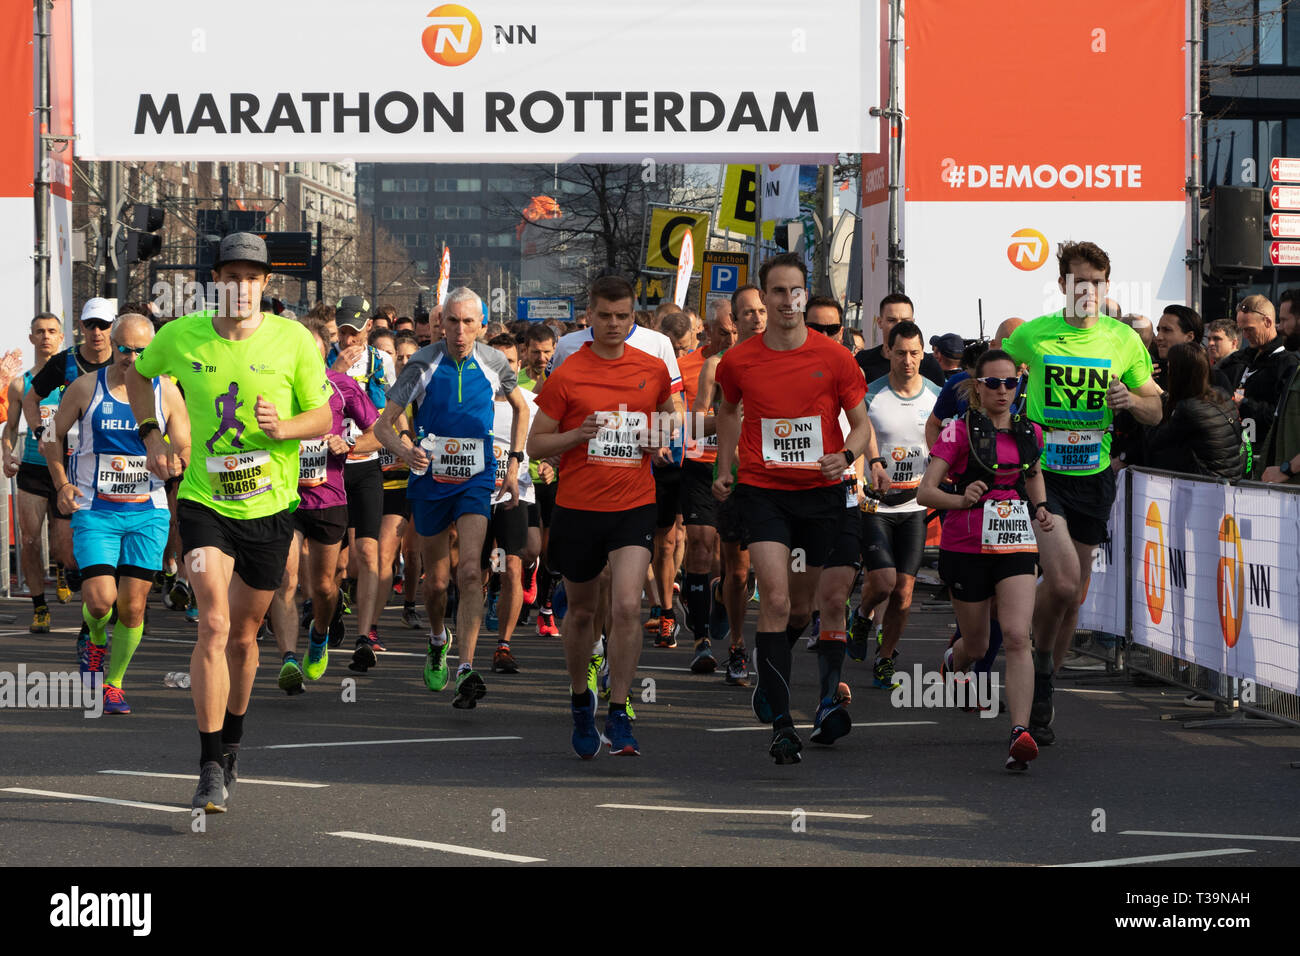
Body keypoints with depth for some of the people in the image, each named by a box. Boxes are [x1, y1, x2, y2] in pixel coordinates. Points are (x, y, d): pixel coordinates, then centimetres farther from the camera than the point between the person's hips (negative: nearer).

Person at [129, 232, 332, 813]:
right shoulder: (180, 337, -4)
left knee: (243, 636, 14)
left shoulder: (293, 341, -6)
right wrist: (151, 435, 7)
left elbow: (322, 417, 0)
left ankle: (231, 744, 39)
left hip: (270, 507, 1)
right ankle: (211, 771, -17)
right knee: (214, 624, -18)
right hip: (204, 501, -1)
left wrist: (282, 427, -20)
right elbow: (136, 373, 18)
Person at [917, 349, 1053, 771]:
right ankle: (953, 661, 50)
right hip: (967, 547, -2)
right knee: (976, 645, 11)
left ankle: (1020, 735, -25)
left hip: (1016, 546, 2)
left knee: (1017, 637, -17)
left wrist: (1040, 508, 10)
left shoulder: (1030, 433, 7)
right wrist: (961, 499, -29)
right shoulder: (961, 431, -6)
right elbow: (925, 491, -10)